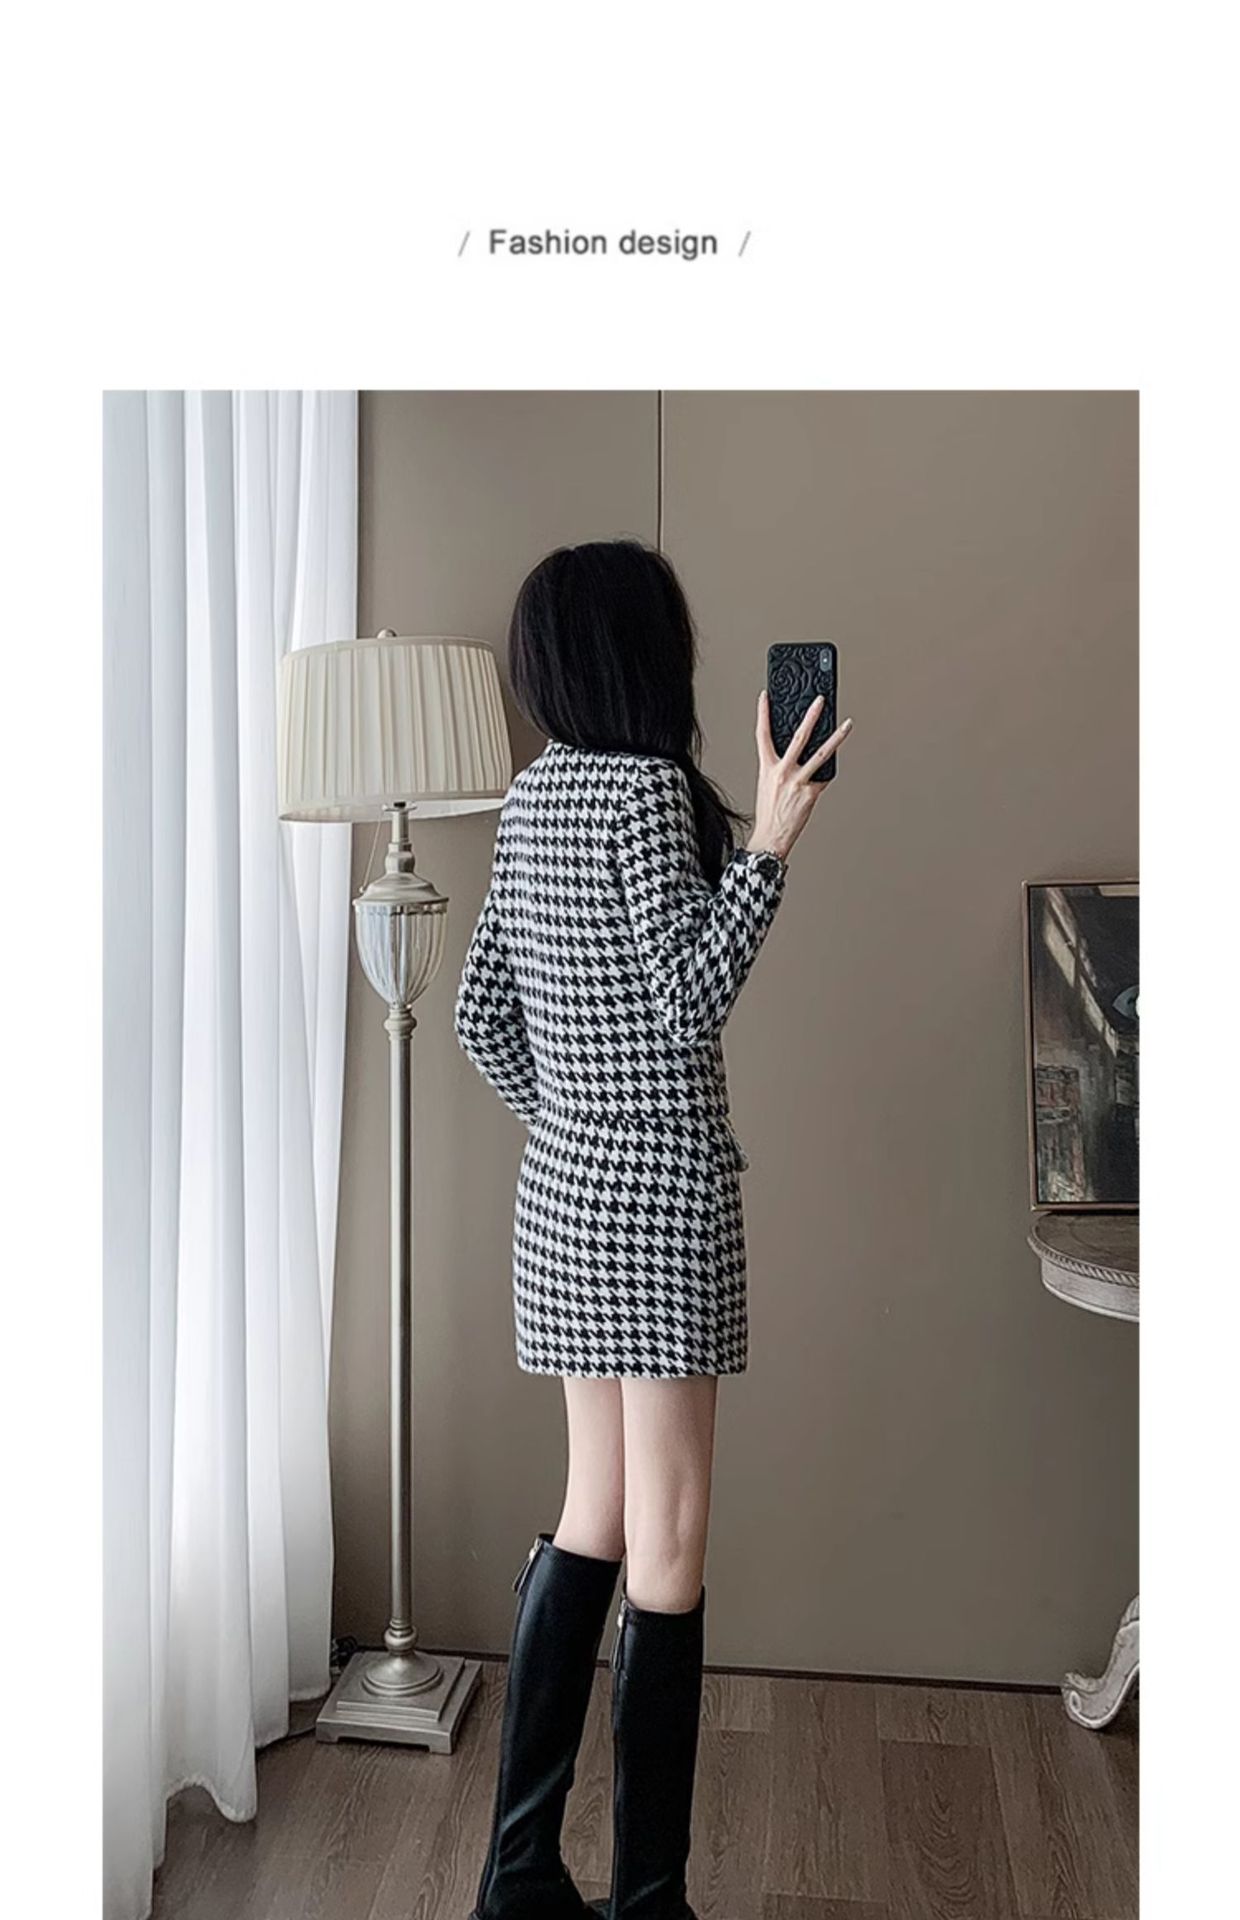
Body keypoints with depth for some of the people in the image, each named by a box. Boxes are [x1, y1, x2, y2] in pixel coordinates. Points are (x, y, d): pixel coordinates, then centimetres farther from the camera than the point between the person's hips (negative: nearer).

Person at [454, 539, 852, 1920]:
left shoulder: (531, 796, 11)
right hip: (660, 1187, -8)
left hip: (563, 1188, 9)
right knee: (665, 1543, 2)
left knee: (595, 1515, 16)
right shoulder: (646, 784, -12)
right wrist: (768, 843, -19)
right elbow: (689, 1002, -18)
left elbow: (479, 1009, 14)